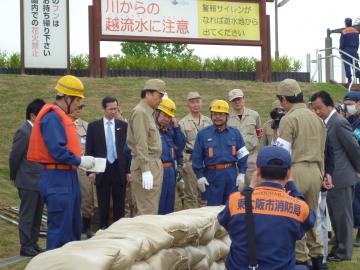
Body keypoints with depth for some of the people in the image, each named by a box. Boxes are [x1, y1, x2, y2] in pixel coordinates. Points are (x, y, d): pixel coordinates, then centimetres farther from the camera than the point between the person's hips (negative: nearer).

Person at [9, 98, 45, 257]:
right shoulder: (23, 132, -15)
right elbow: (14, 156, -10)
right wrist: (14, 177, 0)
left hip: (39, 181, 8)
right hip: (28, 182, -8)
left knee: (37, 215, 13)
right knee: (27, 214, 0)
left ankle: (33, 243, 22)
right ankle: (26, 247, 7)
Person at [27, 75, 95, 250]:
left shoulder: (61, 116, 15)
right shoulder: (52, 116, -16)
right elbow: (57, 150, -24)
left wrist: (81, 160, 4)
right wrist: (79, 161, -13)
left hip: (67, 177, 11)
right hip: (57, 178, -11)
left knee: (74, 227, 17)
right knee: (60, 228, -6)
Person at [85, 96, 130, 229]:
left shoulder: (123, 126, 6)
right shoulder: (93, 126, 3)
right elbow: (89, 150, 3)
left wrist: (129, 170, 0)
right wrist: (90, 170, -5)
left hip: (119, 169, 1)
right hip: (102, 169, -1)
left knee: (119, 204, 3)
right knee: (103, 204, 5)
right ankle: (103, 228, 12)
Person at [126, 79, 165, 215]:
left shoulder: (148, 113, 18)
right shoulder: (140, 112, -11)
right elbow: (141, 144, -18)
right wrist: (146, 170, -23)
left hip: (154, 166, 10)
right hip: (146, 167, -10)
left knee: (149, 210, 11)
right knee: (148, 212, -10)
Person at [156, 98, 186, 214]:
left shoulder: (171, 128, 14)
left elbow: (181, 145, 13)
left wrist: (176, 127, 4)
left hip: (170, 170, 7)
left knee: (169, 206, 14)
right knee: (156, 207, -4)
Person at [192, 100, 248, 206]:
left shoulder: (235, 133, 7)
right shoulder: (203, 134, 1)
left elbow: (242, 155, 8)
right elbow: (197, 157, 1)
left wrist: (242, 174, 1)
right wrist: (200, 176, -5)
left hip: (231, 175, 2)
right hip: (212, 175, -2)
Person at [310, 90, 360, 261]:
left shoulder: (339, 123, -16)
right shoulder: (326, 123, 11)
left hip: (341, 177, -9)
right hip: (331, 177, 9)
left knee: (342, 215, 0)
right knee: (335, 215, 16)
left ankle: (344, 252, 8)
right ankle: (339, 247, 26)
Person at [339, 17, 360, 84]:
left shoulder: (344, 32, -8)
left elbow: (342, 43, -9)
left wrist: (340, 51, 0)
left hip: (346, 51, -4)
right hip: (354, 50, 4)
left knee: (347, 66, -2)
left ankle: (349, 79, -7)